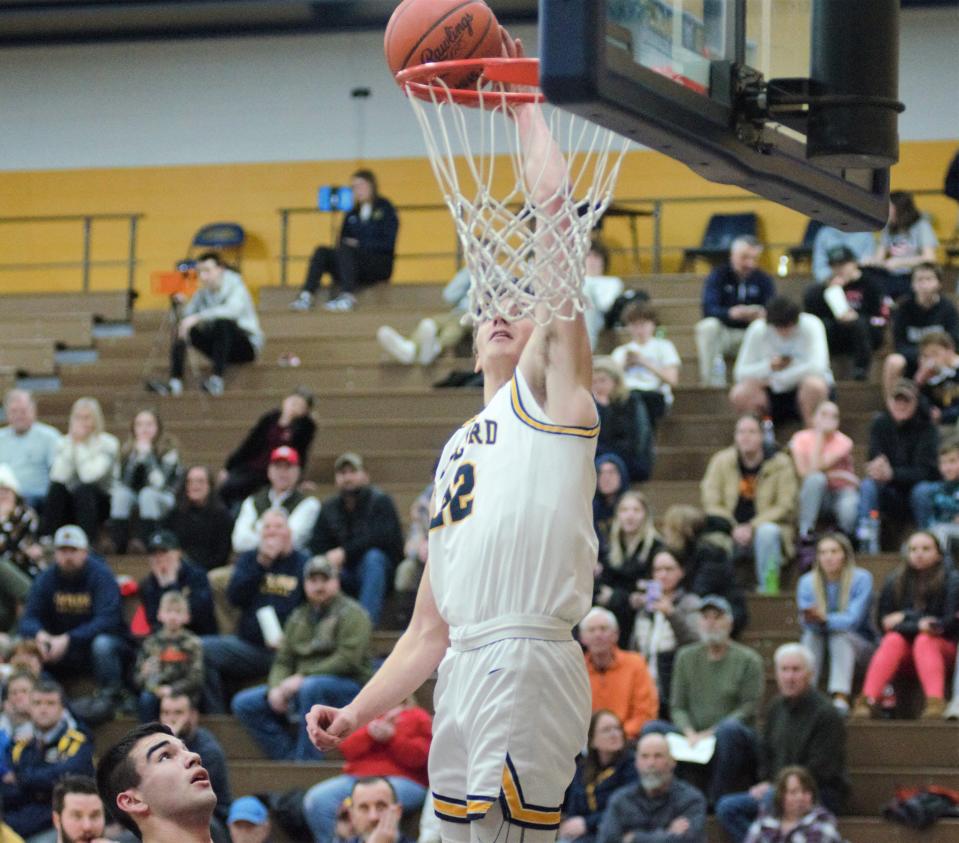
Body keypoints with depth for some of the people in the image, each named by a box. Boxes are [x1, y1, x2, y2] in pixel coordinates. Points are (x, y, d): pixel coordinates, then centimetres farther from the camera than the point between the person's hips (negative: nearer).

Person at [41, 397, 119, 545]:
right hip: (71, 502, 3)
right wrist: (72, 444, -15)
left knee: (84, 489, -33)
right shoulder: (65, 443, 4)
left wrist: (80, 445, -18)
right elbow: (58, 477, -14)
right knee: (56, 488, -26)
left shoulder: (108, 443, -7)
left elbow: (89, 475, -23)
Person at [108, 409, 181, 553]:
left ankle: (147, 543, -35)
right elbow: (120, 483, -12)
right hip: (135, 498, 3)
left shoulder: (168, 450, -15)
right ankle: (118, 544, -30)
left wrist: (147, 454, -29)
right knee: (121, 494, -28)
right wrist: (135, 456, -22)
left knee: (147, 494, -35)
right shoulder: (127, 450, -3)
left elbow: (158, 482, -28)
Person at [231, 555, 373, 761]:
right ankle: (289, 758, -16)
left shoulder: (351, 613, -3)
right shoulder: (298, 617, 18)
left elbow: (348, 660, -15)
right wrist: (276, 688, -10)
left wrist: (303, 677, -19)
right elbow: (283, 660, 13)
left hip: (347, 686, -7)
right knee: (244, 703, -6)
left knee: (311, 687, -40)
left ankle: (306, 763, -35)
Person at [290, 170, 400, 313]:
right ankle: (306, 296, -38)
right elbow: (342, 241, 15)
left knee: (346, 250, -34)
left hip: (380, 266, -5)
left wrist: (359, 244, -12)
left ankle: (348, 297, -51)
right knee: (321, 252, -20)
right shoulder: (351, 214, 21)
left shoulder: (385, 209, 6)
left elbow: (388, 243, -5)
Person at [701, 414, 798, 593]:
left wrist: (752, 527, -20)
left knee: (767, 531, -37)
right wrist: (734, 528, -18)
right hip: (731, 529, 2)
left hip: (767, 524, -2)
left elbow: (785, 506, -8)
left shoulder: (781, 463, -5)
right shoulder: (721, 461, 1)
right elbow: (711, 503, -2)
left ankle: (768, 587, -27)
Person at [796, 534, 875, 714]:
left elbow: (853, 619, -24)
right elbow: (806, 623, -14)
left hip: (858, 645, -2)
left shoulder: (861, 579, -14)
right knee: (811, 635, -28)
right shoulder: (807, 582, -5)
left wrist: (824, 619, -41)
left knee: (840, 635, -33)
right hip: (820, 642, 3)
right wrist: (811, 620, -39)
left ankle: (841, 699, -45)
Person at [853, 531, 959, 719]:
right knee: (893, 640, -29)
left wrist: (906, 618, -11)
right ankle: (869, 700, -47)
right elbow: (884, 623, 0)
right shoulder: (894, 581, 3)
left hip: (943, 644, -2)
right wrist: (918, 624, -16)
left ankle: (936, 702, -55)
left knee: (924, 641, -33)